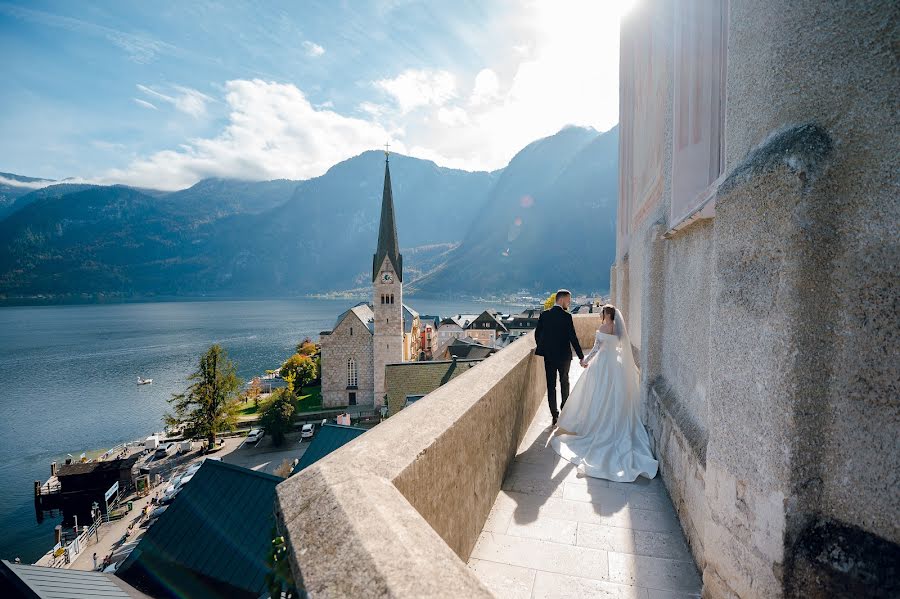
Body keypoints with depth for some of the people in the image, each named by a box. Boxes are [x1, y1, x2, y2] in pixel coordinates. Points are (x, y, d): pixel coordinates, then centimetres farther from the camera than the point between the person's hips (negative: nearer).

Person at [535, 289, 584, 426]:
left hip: (548, 356, 2)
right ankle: (564, 408, 36)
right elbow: (573, 337, -16)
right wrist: (581, 356, -11)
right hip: (564, 355, -2)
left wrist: (541, 348, 19)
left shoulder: (544, 314, -2)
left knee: (551, 385, 7)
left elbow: (537, 334, 3)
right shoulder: (566, 316, -14)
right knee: (564, 381, 20)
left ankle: (555, 416, 7)